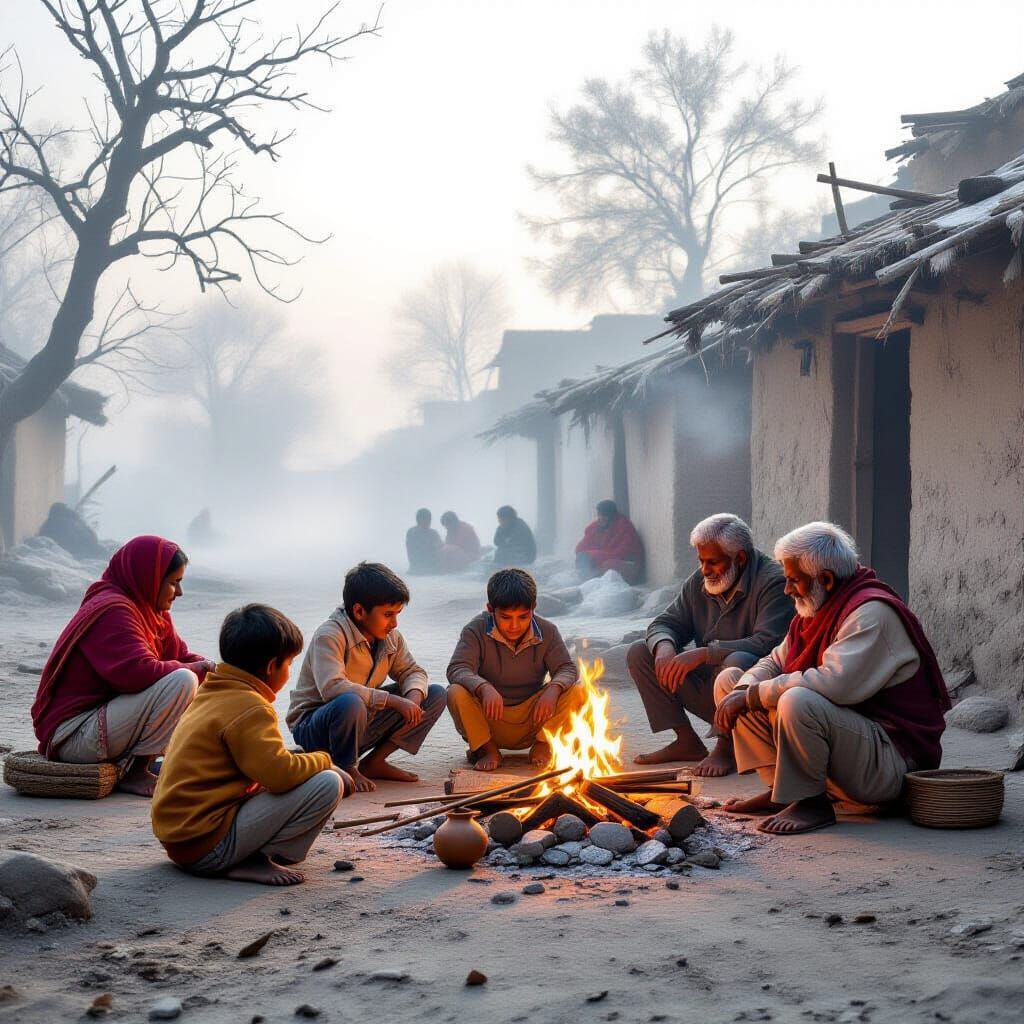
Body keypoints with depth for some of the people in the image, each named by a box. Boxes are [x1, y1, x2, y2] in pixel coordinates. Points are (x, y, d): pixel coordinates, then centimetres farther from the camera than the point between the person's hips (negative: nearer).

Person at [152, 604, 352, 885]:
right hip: (208, 846, -10)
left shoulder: (210, 695, 17)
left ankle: (249, 854, 7)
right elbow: (279, 774, -23)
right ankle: (254, 861, -14)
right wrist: (323, 760, -3)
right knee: (328, 784, -14)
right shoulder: (250, 709, -14)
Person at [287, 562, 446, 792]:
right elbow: (332, 687, -37)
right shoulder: (329, 636, -23)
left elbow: (411, 671, 11)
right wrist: (394, 700, -36)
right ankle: (346, 768, -13)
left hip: (364, 722, 8)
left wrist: (413, 696, -16)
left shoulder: (391, 637, 1)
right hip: (312, 728, -8)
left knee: (436, 695, 1)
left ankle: (374, 762, 2)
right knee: (350, 704, -43)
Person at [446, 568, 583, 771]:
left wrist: (553, 689, -33)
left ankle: (542, 746, 0)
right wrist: (484, 687, -43)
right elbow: (457, 669, -22)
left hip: (533, 718, 1)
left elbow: (567, 669, -9)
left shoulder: (547, 632, -5)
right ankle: (487, 749, -7)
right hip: (489, 720, -1)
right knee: (456, 693, -31)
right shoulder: (476, 631, -12)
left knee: (576, 693, -22)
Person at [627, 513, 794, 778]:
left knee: (737, 662, -40)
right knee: (639, 653, -2)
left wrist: (704, 653, -33)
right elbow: (665, 623, 10)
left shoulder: (773, 582, -16)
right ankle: (686, 741, -2)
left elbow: (767, 644, -28)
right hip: (708, 686, 7)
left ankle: (727, 748, -17)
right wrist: (664, 647, -17)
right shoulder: (699, 582, 8)